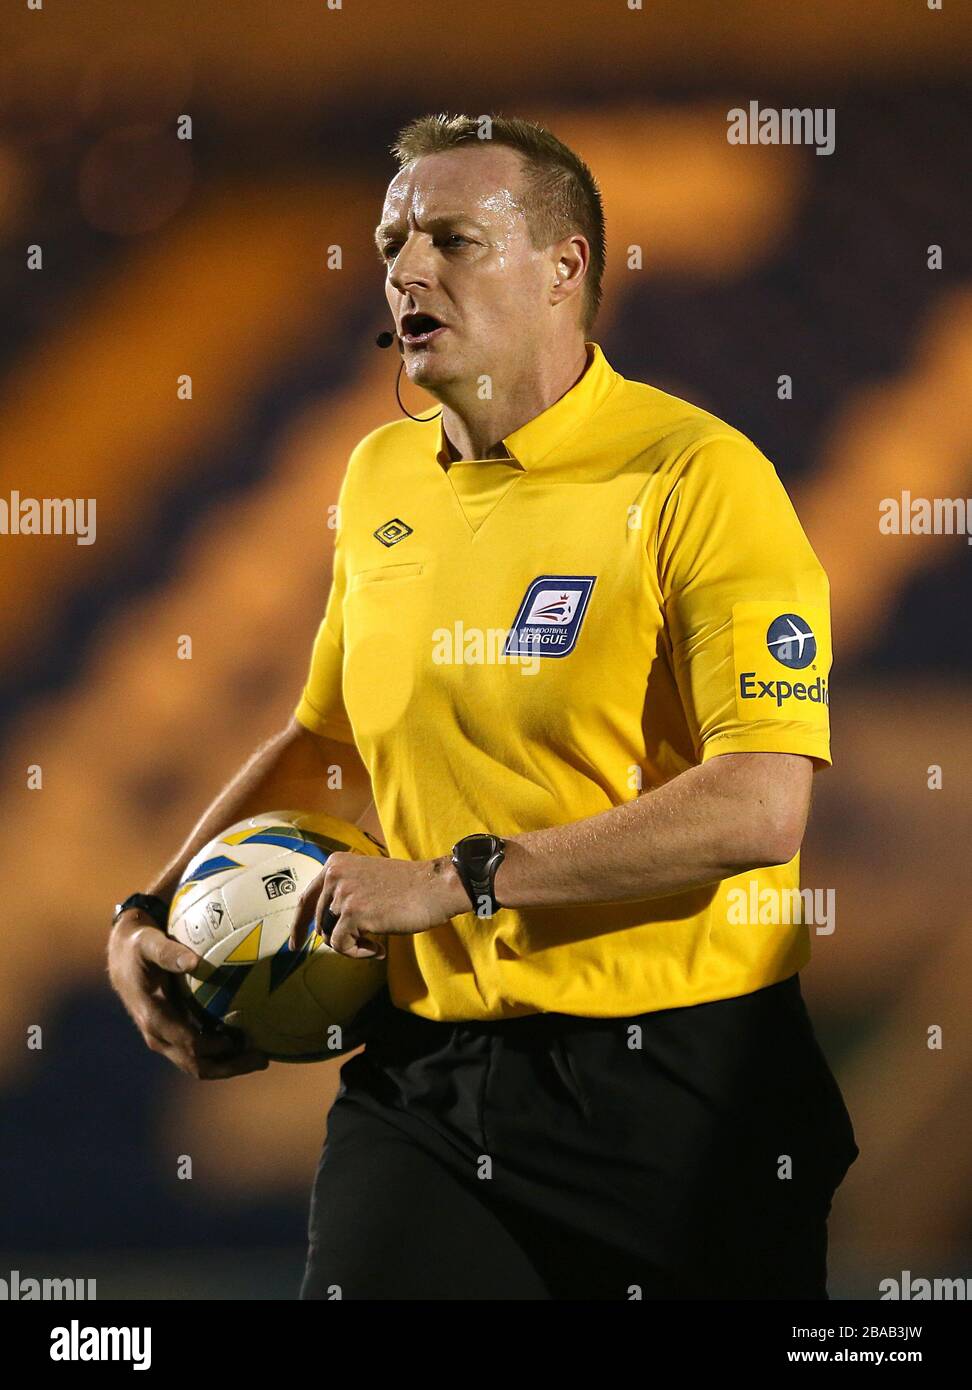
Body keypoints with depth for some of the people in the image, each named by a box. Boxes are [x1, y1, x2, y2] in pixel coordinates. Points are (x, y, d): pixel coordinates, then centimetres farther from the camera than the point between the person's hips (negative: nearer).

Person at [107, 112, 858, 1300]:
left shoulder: (696, 478, -12)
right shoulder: (378, 478, 10)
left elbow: (758, 807, -21)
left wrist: (456, 880, -19)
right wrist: (147, 917, 13)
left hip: (667, 1080, -5)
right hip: (419, 1073, 5)